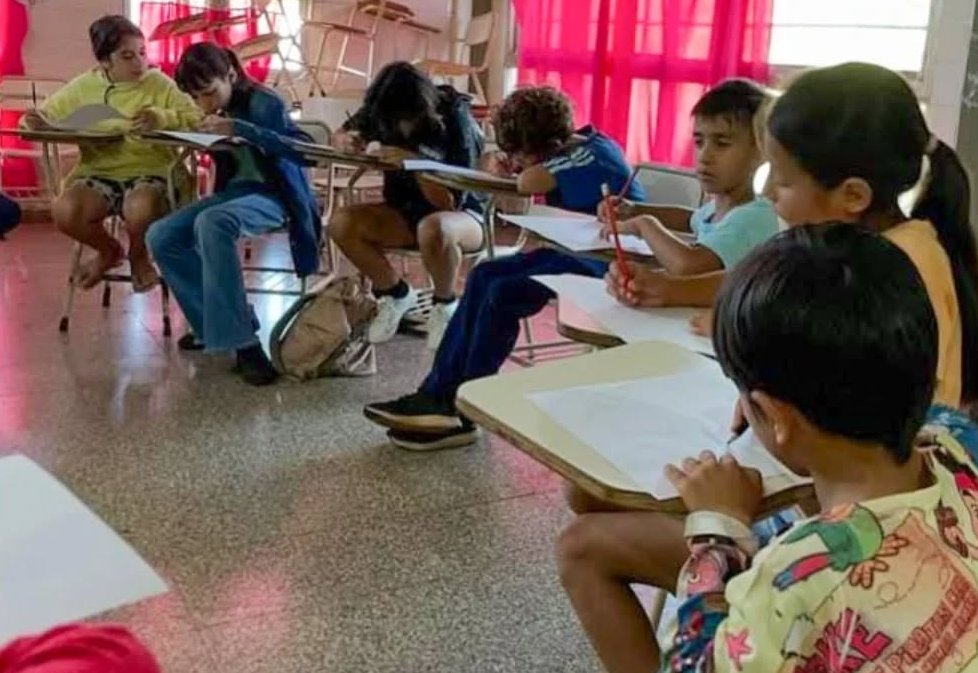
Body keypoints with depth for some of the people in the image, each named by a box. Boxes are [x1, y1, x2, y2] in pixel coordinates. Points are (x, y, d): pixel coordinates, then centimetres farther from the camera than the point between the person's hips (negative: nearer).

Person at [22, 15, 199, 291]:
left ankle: (139, 255, 3)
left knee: (140, 210, -39)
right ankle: (108, 250, 10)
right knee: (64, 212, -28)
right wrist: (37, 121, -8)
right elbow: (46, 116, 16)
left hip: (149, 171, -3)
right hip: (98, 173, 3)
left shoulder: (159, 83, 0)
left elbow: (195, 118, -9)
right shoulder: (83, 86, 7)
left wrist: (161, 118, -26)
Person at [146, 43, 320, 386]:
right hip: (233, 192, 8)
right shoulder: (220, 110, 9)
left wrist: (239, 130, -32)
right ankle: (213, 322, -2)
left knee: (210, 223, -38)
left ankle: (243, 342, -37)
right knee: (161, 237, -13)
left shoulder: (263, 102, -13)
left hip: (272, 195, -8)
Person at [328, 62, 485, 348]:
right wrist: (347, 141, -16)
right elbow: (341, 134, 8)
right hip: (405, 211, 5)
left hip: (462, 215, -5)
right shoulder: (383, 111, -9)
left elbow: (452, 203, -25)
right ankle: (397, 293, 3)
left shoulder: (455, 121, -23)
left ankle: (445, 304, -9)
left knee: (433, 229, -41)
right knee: (341, 223, -22)